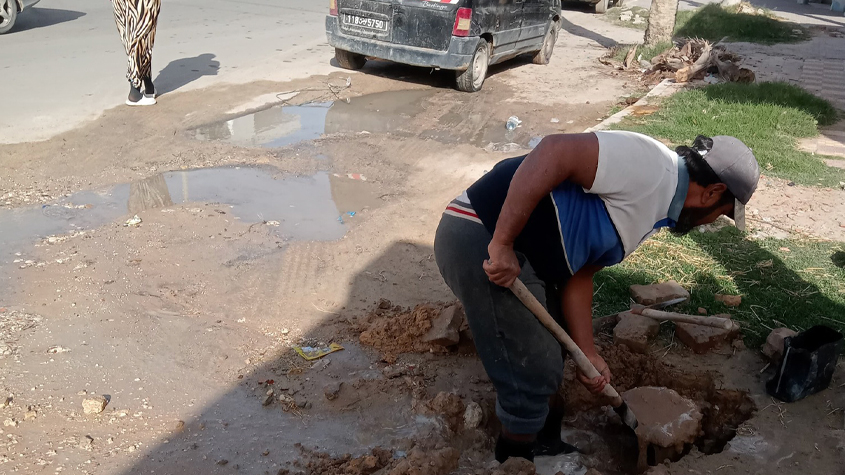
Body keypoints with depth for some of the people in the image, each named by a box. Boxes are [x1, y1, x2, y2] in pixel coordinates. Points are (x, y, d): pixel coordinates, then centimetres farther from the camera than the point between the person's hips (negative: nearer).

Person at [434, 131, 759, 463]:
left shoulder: (646, 217, 18)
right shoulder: (651, 166, -12)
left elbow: (578, 275, 17)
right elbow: (554, 152, -24)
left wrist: (588, 355, 13)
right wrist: (503, 243, -26)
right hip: (482, 240, -10)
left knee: (548, 353, 25)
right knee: (534, 372, 2)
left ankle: (547, 440, 46)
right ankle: (517, 458, 26)